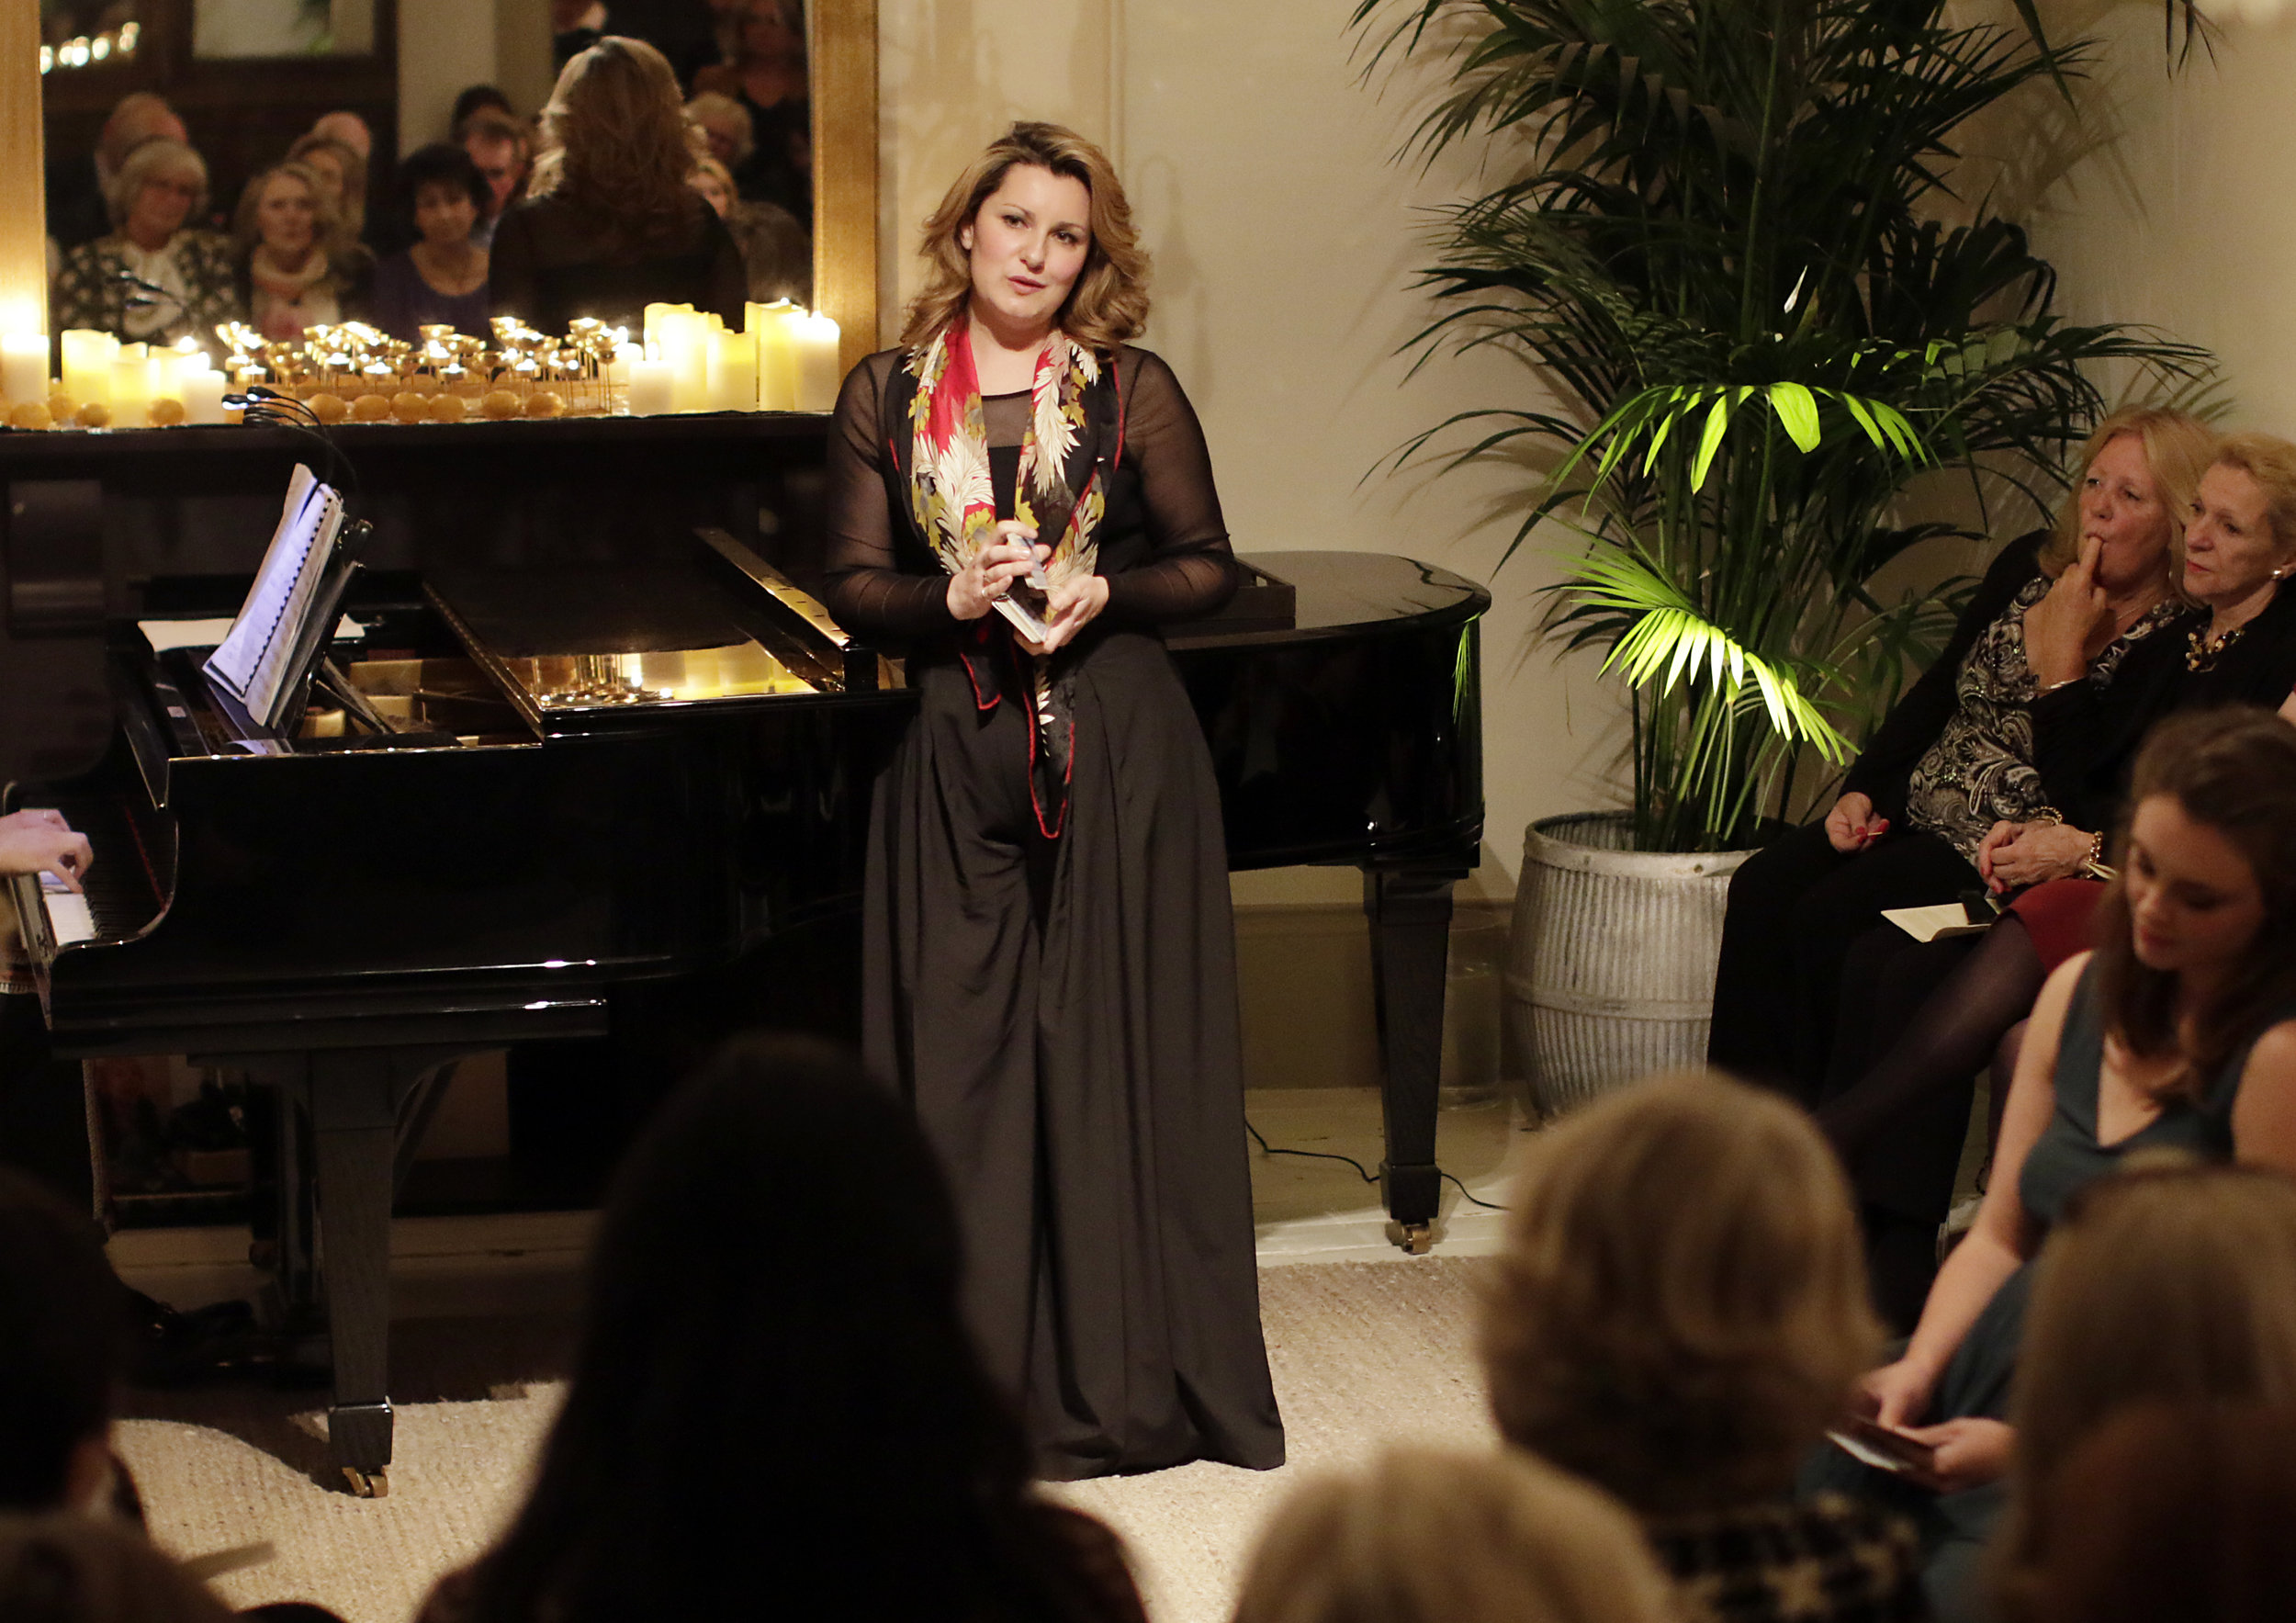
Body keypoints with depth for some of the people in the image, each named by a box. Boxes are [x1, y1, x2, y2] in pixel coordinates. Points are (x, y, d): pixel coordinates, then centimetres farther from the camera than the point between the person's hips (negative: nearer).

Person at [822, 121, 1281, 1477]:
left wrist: (1107, 593, -13)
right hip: (956, 758, 2)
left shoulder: (1133, 391, 2)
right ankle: (982, 1379, 11)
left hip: (1118, 754, -1)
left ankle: (1125, 1382, 9)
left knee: (1118, 1057, 1)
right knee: (962, 1063, 2)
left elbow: (1210, 570, 5)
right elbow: (854, 586, 7)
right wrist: (954, 602, -12)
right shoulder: (887, 397, 6)